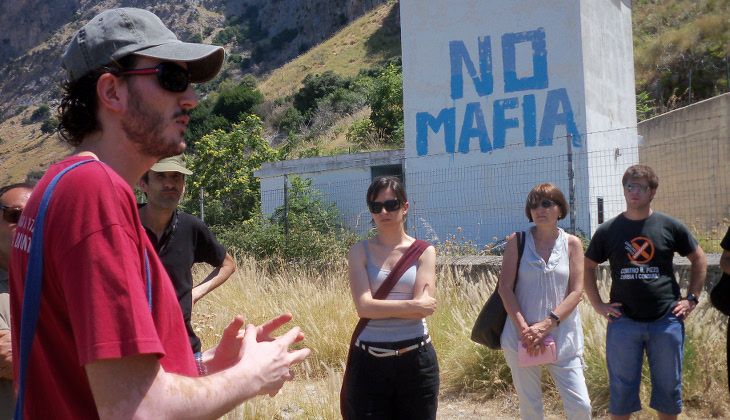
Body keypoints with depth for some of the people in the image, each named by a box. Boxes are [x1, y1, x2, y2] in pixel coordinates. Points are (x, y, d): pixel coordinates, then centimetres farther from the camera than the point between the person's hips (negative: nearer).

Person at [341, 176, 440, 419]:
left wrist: (379, 307, -10)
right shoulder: (360, 252, 0)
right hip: (369, 361, 0)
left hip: (415, 360, 1)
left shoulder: (424, 251, 1)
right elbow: (364, 307, -13)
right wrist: (413, 305, -13)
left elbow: (423, 308, -11)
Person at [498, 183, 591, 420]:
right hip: (522, 336, 0)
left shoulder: (572, 244, 2)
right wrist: (524, 327, -15)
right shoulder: (517, 241, 1)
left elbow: (576, 291, -4)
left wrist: (547, 324, -16)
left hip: (562, 337, 0)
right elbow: (505, 288, -4)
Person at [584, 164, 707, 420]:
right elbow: (588, 267, 10)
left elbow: (699, 260, 11)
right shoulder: (607, 231, 1)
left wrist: (692, 298, 4)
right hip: (623, 322, 0)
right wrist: (598, 305, 2)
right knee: (621, 390, 8)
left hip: (667, 320, 0)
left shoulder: (670, 226, 1)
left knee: (668, 389, 12)